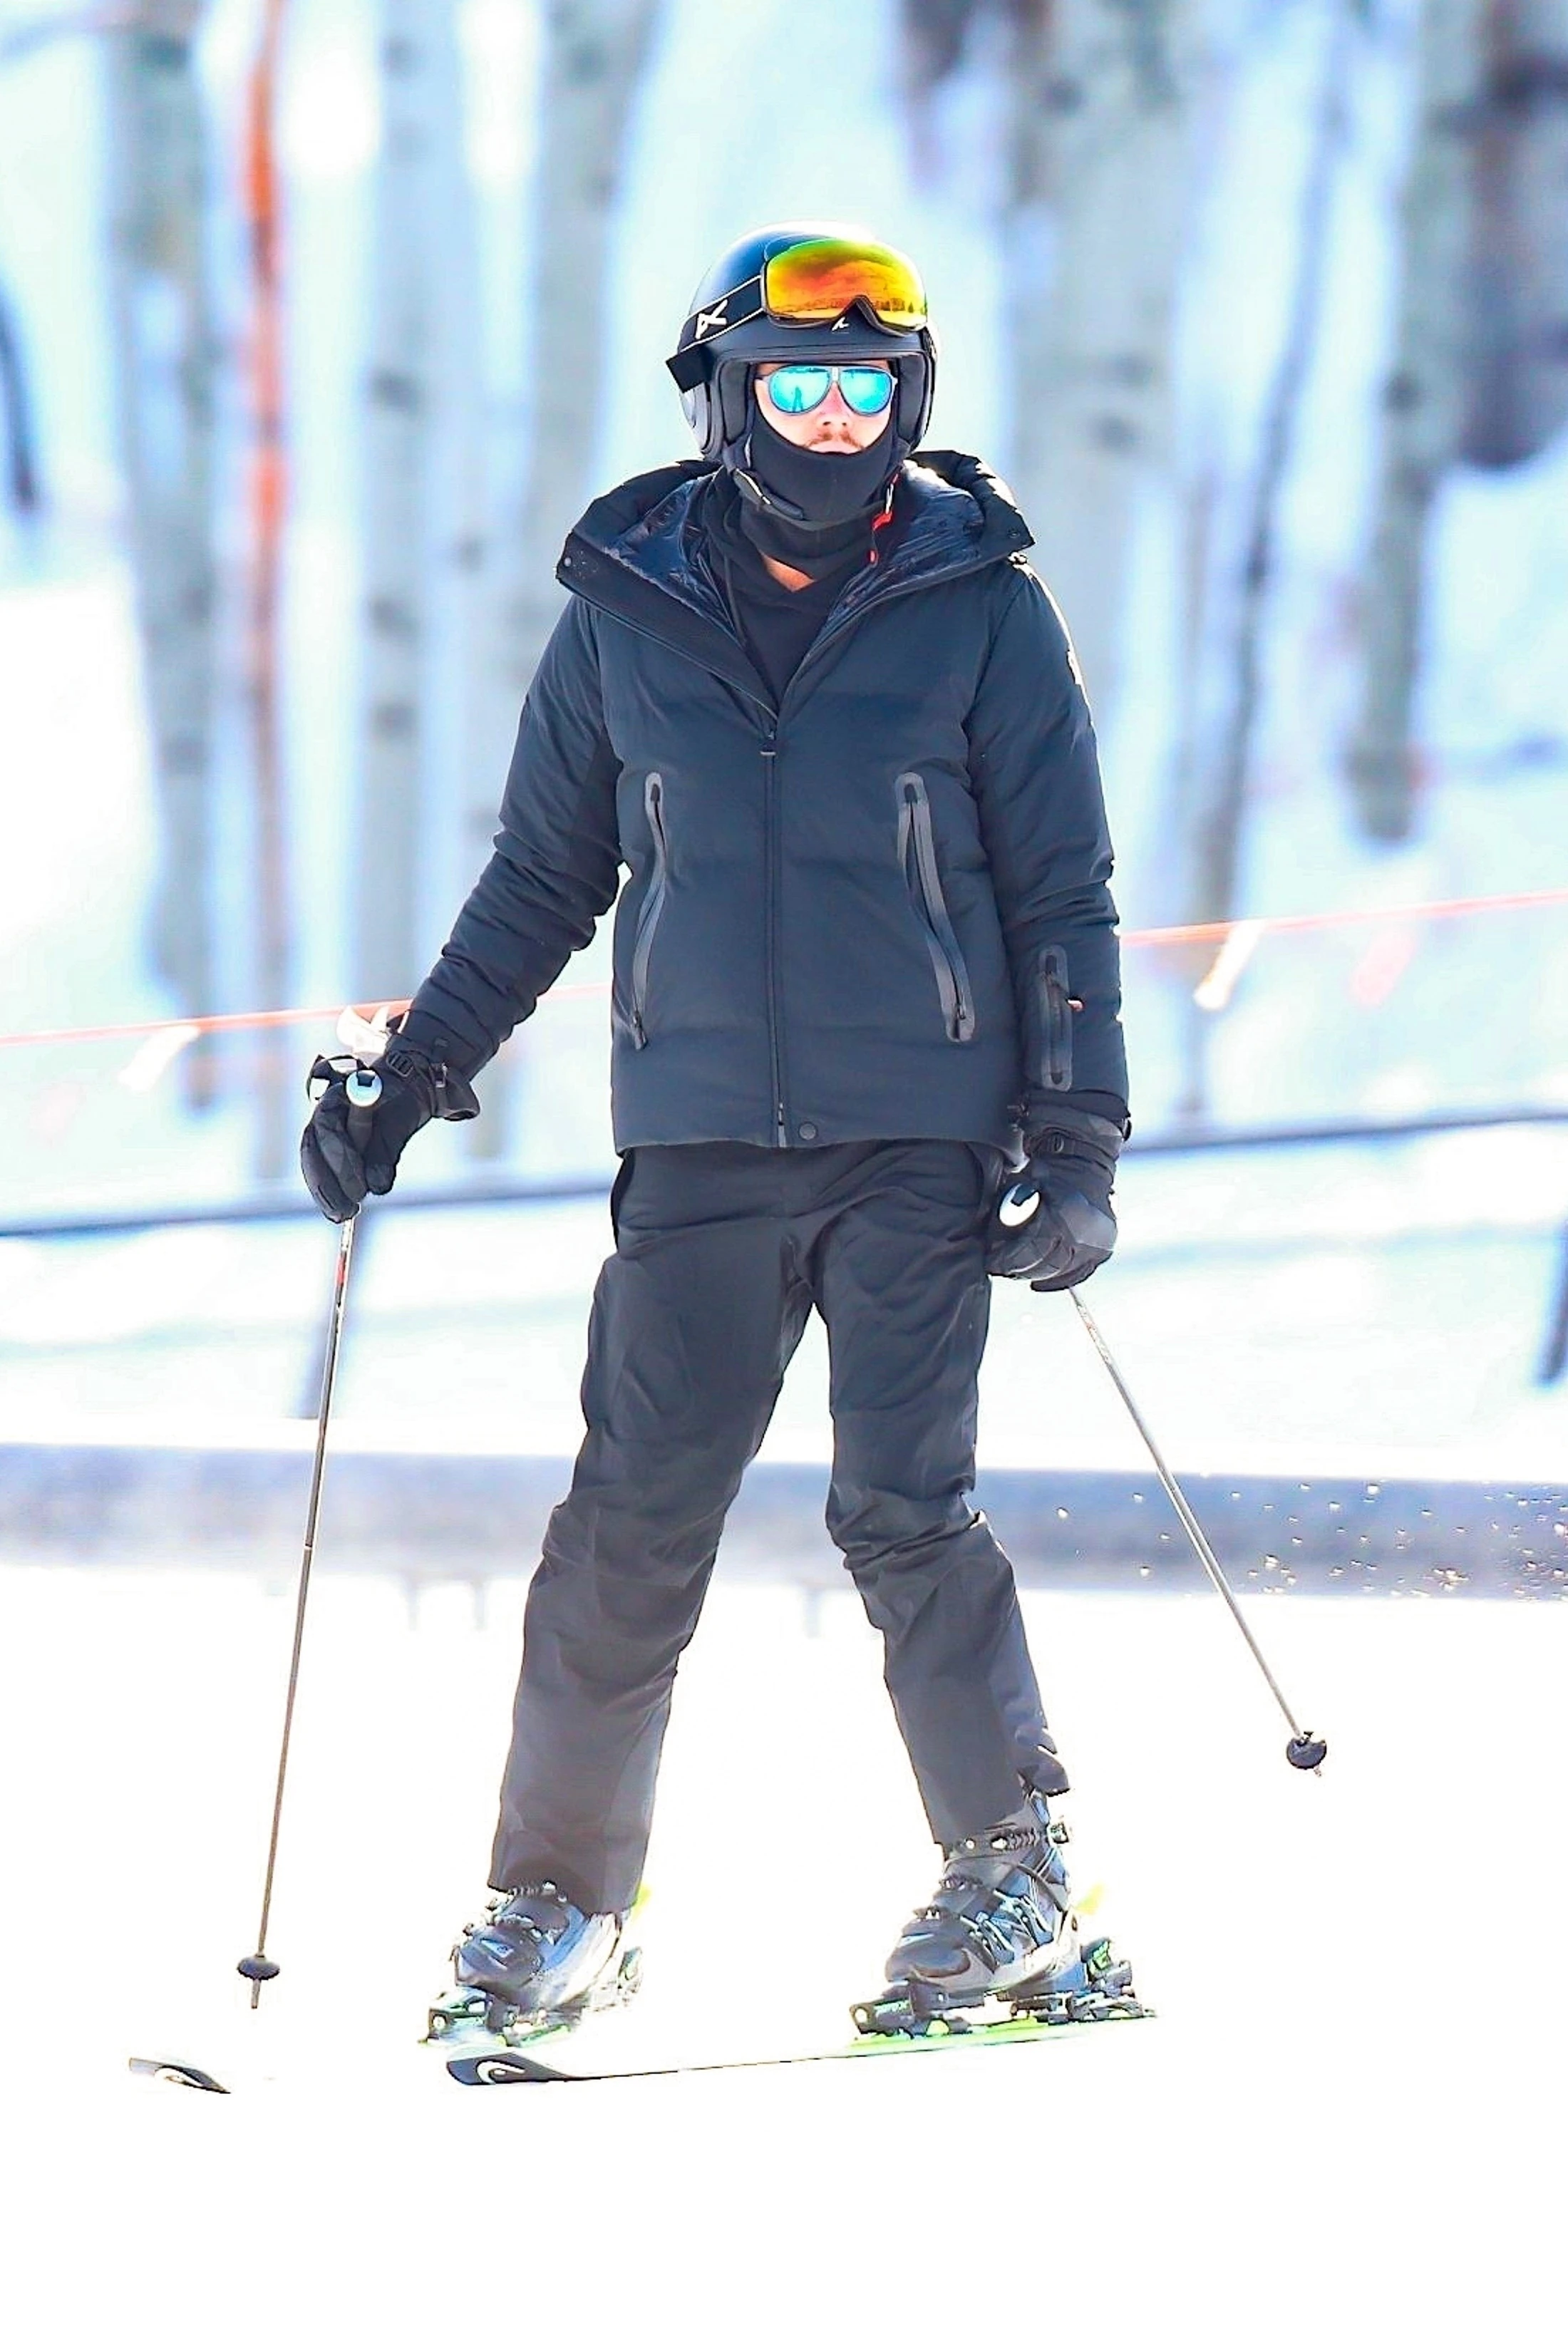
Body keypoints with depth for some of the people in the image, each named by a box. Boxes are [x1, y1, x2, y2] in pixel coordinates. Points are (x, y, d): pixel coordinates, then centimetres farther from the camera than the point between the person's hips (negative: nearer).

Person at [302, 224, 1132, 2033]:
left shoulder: (979, 612, 1)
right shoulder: (627, 615, 6)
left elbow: (1062, 896, 5)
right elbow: (541, 878, 16)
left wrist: (1079, 1139, -1)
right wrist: (411, 1076, 12)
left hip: (922, 1140, -2)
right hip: (702, 1144, 2)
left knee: (903, 1510, -10)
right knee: (634, 1524, -2)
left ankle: (1012, 1879, 2)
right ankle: (559, 1891, 8)